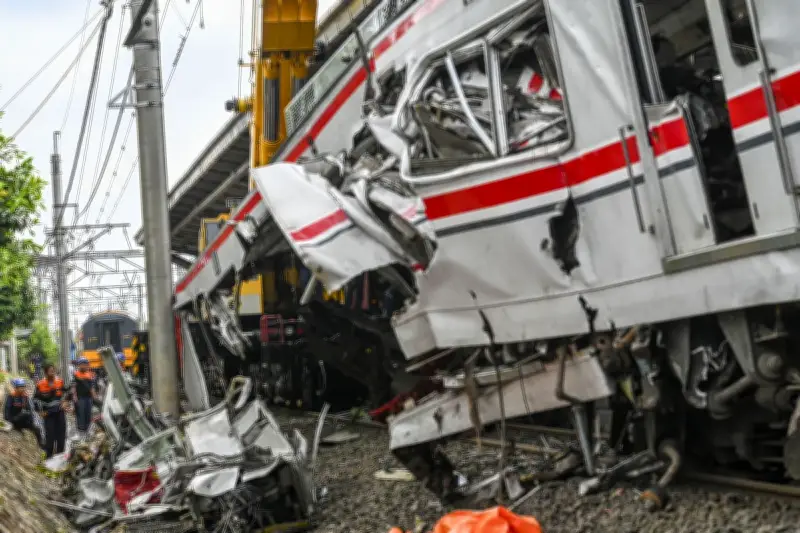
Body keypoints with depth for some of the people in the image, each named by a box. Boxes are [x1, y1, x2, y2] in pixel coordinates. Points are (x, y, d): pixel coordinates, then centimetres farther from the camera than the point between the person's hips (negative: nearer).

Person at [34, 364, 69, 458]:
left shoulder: (60, 381, -2)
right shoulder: (40, 384, -11)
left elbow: (64, 392, 17)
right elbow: (36, 398, 0)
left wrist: (64, 402, 5)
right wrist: (40, 411, -3)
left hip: (60, 411, 3)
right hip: (48, 413, -3)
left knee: (61, 433, 9)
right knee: (49, 434, -4)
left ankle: (60, 453, 23)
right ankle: (49, 455, 8)